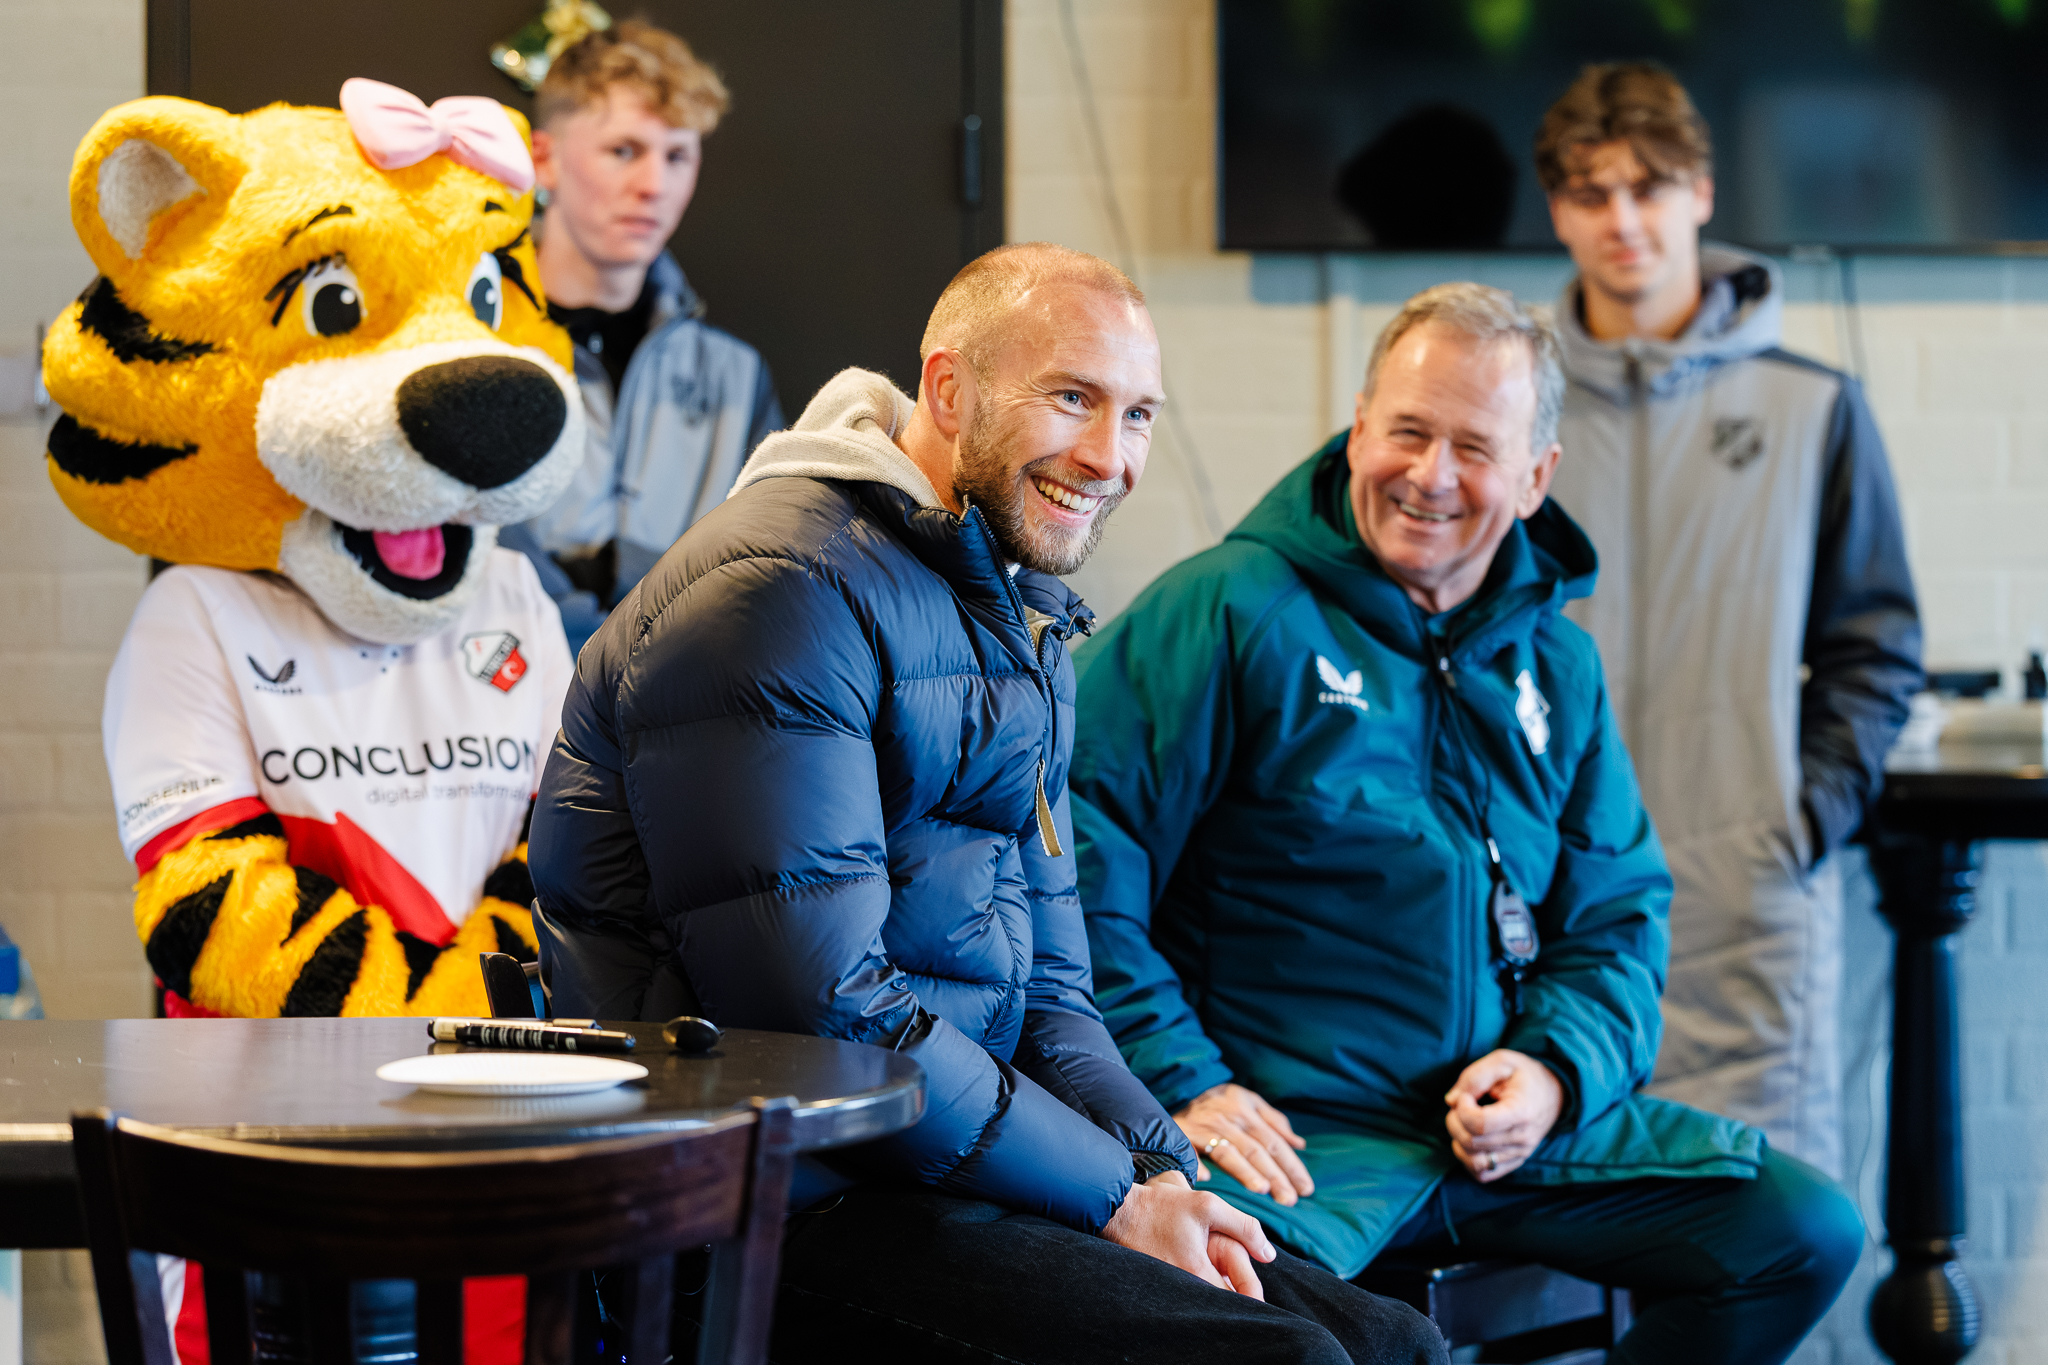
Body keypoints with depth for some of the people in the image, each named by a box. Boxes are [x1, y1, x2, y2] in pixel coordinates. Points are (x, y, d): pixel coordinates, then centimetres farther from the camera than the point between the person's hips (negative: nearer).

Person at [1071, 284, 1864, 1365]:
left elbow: (1618, 913, 17)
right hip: (1293, 1131, -6)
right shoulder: (1229, 615, -5)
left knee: (1807, 1233, -3)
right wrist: (1180, 1083, -16)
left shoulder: (1555, 662, 14)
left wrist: (1556, 1067, -3)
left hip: (1514, 1118, 6)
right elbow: (1078, 854, -11)